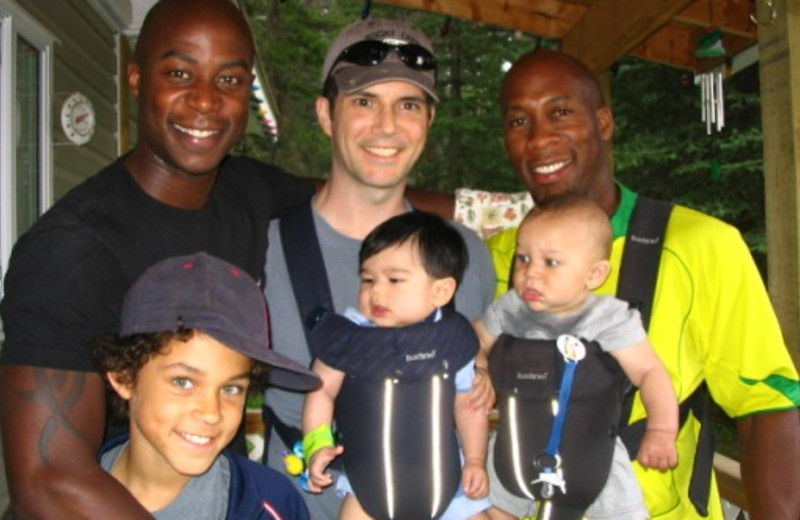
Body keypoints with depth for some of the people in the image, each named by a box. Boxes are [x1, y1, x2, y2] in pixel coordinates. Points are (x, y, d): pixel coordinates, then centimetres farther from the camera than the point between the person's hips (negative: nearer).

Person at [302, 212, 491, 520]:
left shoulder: (453, 337, -6)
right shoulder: (348, 336, -11)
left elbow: (469, 404, 3)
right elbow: (323, 390, -2)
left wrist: (475, 460, 2)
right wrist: (317, 444, -14)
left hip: (444, 478, 1)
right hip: (370, 480, -1)